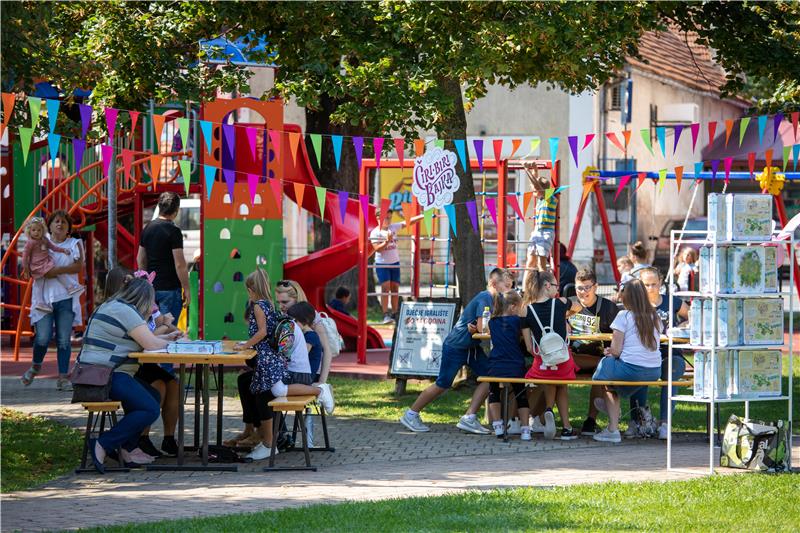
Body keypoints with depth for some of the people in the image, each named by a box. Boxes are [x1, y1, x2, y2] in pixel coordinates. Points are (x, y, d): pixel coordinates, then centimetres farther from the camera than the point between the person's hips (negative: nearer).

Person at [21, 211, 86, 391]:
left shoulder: (75, 244, 9)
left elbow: (79, 266, -5)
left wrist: (57, 271, -14)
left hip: (66, 297, 0)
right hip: (44, 296, 0)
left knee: (64, 340, -3)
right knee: (42, 337, -9)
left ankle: (63, 378, 2)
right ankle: (35, 366, 19)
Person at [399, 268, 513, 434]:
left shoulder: (493, 299, 5)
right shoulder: (485, 298, -23)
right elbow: (483, 328, -31)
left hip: (472, 347, 9)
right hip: (455, 346, -9)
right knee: (443, 384, 1)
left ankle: (469, 419, -2)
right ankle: (410, 415, 16)